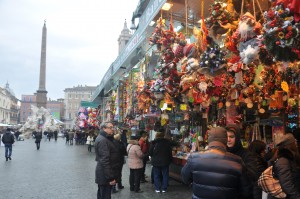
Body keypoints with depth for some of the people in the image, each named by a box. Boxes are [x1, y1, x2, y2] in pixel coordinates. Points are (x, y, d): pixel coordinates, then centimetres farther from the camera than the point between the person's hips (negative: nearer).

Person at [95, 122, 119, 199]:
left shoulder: (105, 138, 13)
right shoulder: (102, 140, -21)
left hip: (103, 174, 11)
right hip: (105, 175, -11)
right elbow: (105, 161, -26)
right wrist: (110, 177, -26)